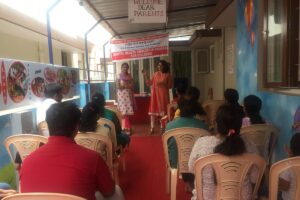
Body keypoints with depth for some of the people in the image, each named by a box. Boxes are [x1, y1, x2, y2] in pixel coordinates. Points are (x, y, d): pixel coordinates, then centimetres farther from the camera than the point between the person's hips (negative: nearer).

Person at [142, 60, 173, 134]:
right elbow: (149, 83, 6)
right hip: (155, 94, 3)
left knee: (163, 111, 1)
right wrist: (145, 75, 1)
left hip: (163, 95, -2)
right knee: (153, 110, 2)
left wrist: (163, 84, -17)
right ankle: (152, 128, 9)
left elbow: (170, 86, -1)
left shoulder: (167, 75, 0)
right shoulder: (155, 74, 8)